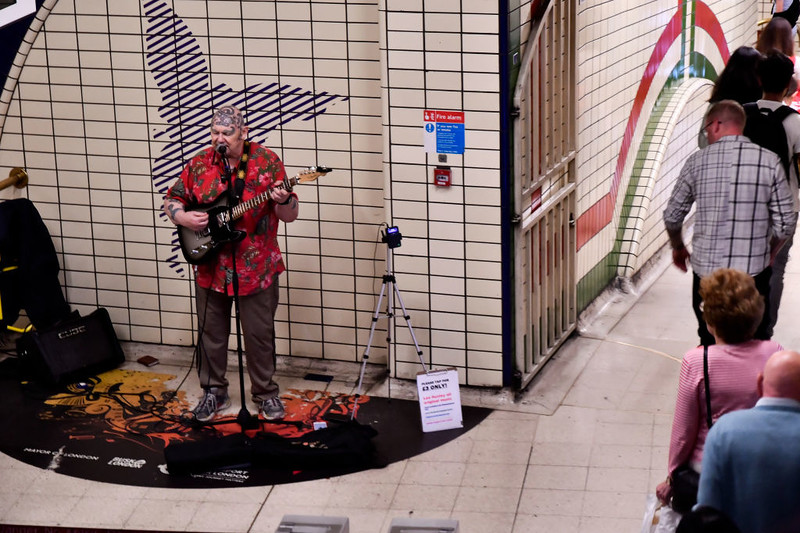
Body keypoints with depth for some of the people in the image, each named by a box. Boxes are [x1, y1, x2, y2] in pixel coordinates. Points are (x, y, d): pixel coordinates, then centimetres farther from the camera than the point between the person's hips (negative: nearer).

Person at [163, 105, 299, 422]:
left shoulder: (267, 161, -6)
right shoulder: (199, 164, 1)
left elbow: (290, 216, -5)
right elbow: (172, 200, 11)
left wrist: (283, 201, -28)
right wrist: (183, 217, -10)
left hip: (256, 268, -2)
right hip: (211, 266, 3)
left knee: (259, 334, 6)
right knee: (210, 333, 11)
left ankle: (265, 393, 22)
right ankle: (214, 392, 27)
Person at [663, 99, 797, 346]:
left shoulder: (697, 161, -3)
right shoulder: (769, 161, -4)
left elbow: (673, 215, 5)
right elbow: (786, 222, -2)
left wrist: (678, 248, 24)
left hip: (706, 270, 1)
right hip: (754, 271, -1)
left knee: (710, 344, 15)